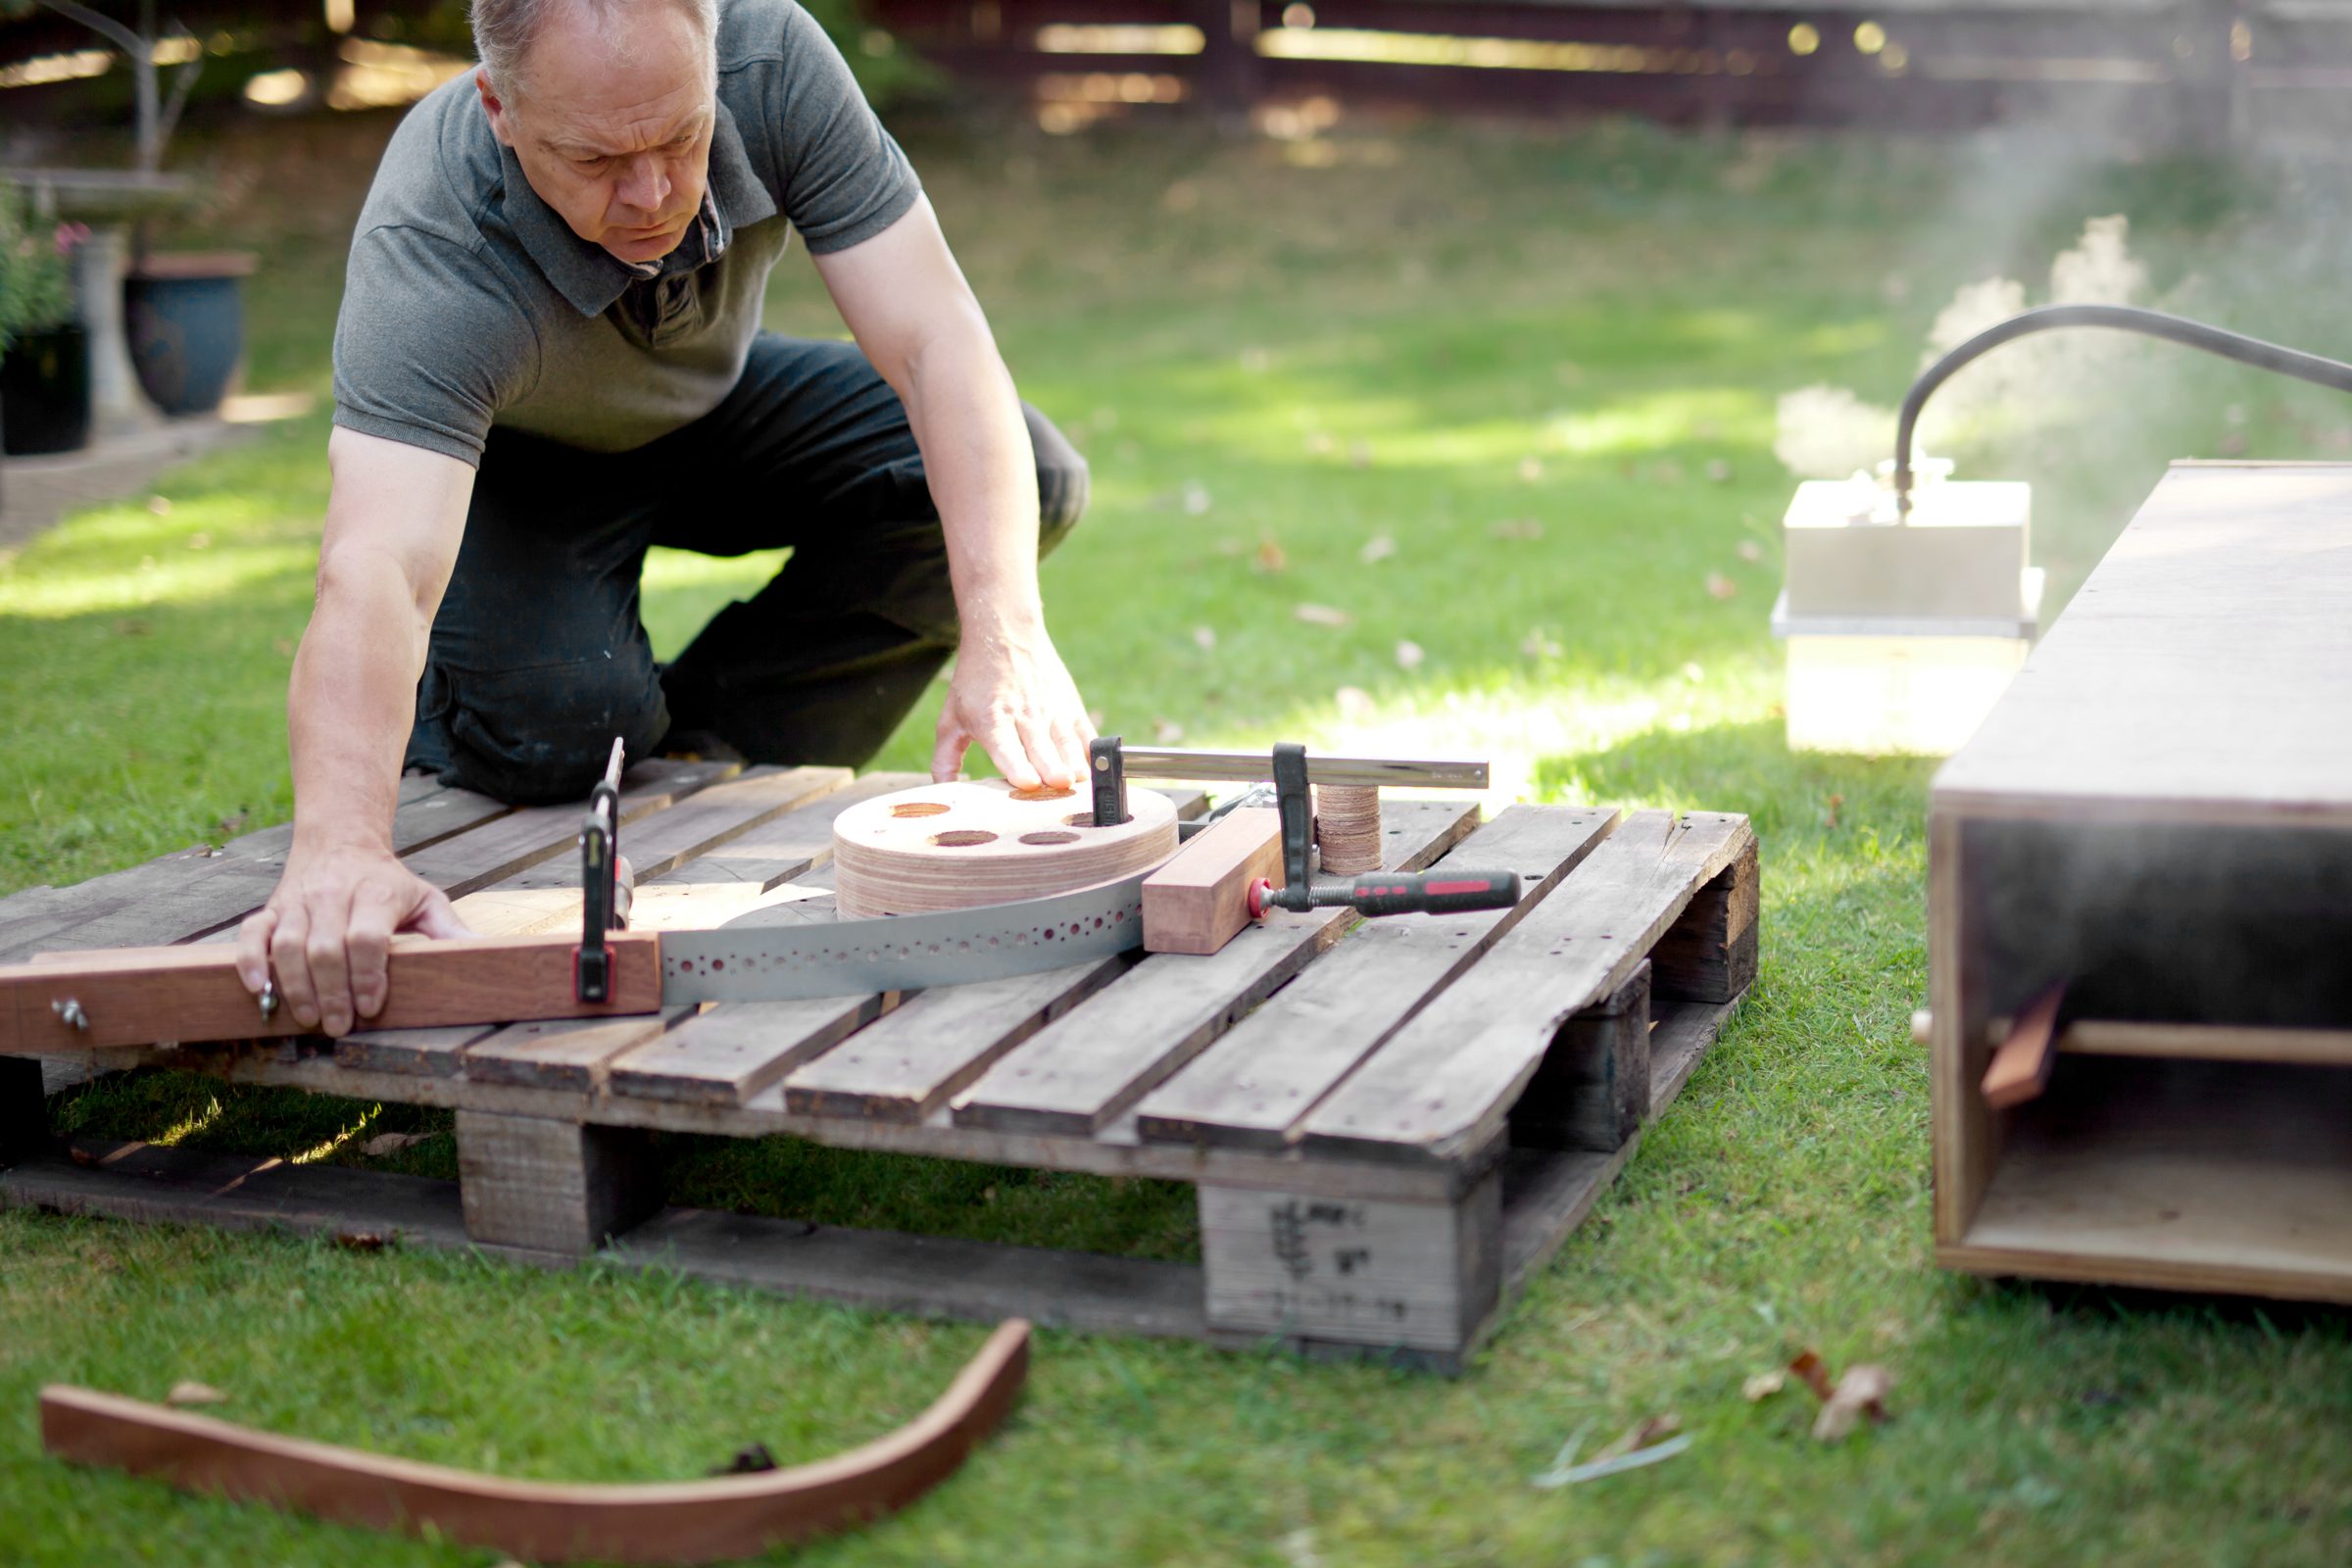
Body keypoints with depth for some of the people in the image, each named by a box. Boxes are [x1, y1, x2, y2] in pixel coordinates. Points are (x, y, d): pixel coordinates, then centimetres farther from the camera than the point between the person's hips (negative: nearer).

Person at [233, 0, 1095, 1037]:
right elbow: (376, 572, -53)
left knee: (1030, 480, -17)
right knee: (557, 725, -32)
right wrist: (339, 848, -70)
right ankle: (450, 718, 7)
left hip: (715, 405, 4)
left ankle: (714, 728, -2)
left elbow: (935, 340, -33)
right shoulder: (427, 261, -40)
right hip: (510, 462, -4)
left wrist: (1006, 638, -44)